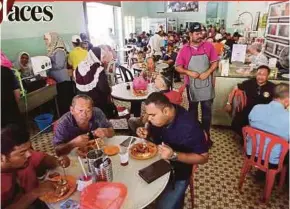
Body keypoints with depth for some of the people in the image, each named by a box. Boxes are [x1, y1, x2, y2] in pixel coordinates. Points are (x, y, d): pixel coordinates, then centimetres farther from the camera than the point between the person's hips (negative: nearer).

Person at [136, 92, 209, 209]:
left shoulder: (189, 127, -30)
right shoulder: (157, 115, -11)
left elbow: (203, 158, -20)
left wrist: (174, 155, -32)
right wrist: (146, 134, -15)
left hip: (177, 173, -5)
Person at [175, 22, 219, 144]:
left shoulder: (208, 46, -2)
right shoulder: (184, 50, -4)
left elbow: (215, 62, 1)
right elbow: (178, 67, -2)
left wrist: (208, 73, -15)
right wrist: (189, 72, -18)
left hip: (206, 83, 1)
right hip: (192, 84, 0)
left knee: (207, 109, 8)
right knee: (192, 109, 15)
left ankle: (206, 134, 22)